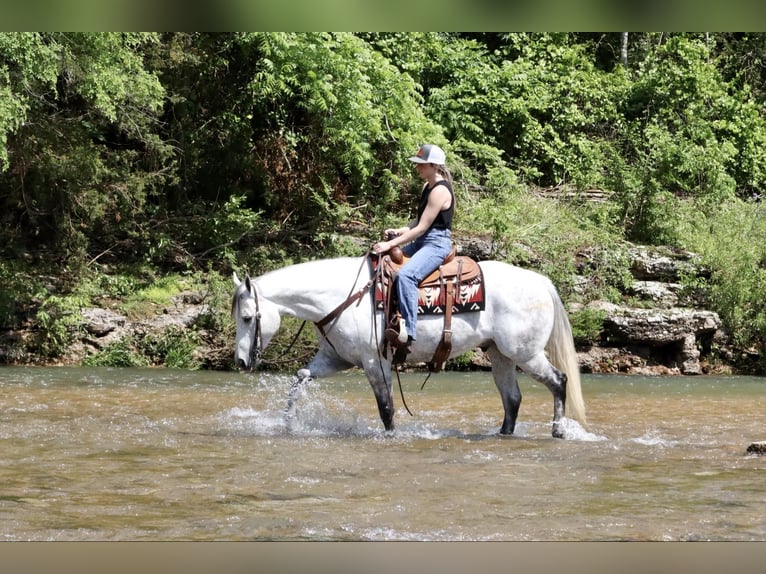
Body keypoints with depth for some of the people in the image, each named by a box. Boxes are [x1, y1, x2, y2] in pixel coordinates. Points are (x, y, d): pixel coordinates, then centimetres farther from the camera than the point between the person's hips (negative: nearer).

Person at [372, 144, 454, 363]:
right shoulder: (428, 187, 14)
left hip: (437, 244, -11)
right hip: (421, 242, 11)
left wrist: (390, 245, -19)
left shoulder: (440, 191, -17)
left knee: (406, 275, -35)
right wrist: (399, 231, 2)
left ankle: (408, 333, -41)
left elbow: (421, 228, -19)